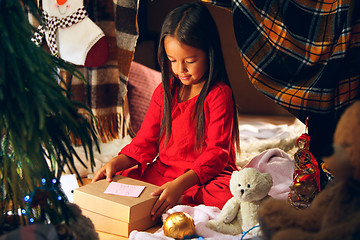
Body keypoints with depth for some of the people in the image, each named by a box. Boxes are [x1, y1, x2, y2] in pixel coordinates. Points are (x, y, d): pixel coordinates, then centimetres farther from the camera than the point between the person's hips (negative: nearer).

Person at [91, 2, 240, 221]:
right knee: (119, 178, -15)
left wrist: (180, 184, -30)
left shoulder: (219, 94, -10)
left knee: (232, 193, -36)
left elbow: (217, 152, -16)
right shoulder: (165, 91, 8)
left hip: (205, 176, -4)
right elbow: (146, 141, 9)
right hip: (162, 172, 4)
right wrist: (117, 162, -11)